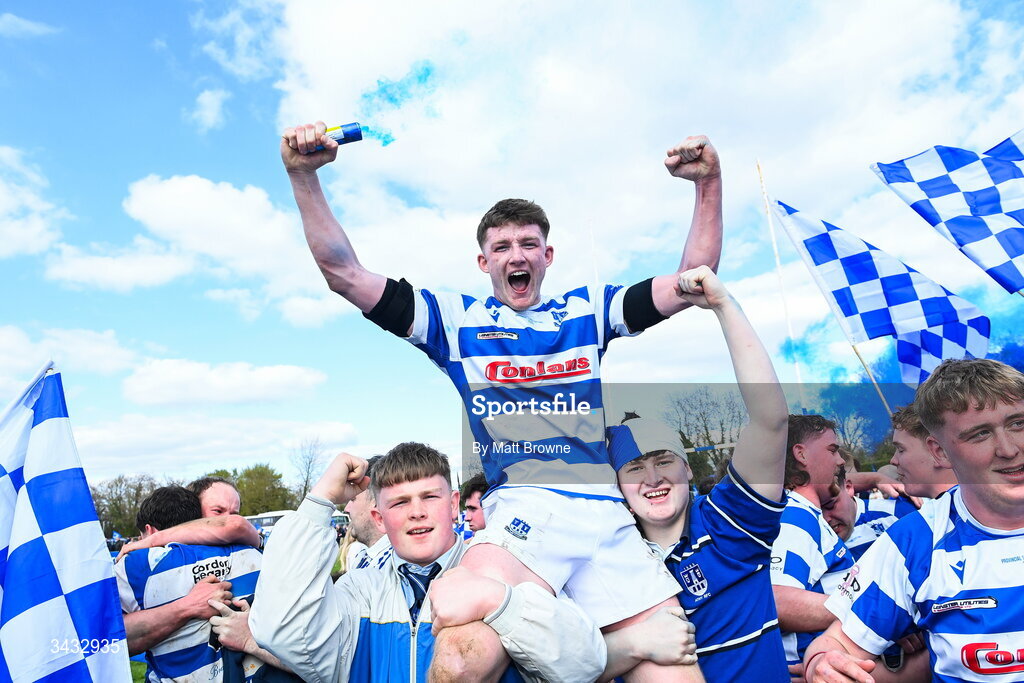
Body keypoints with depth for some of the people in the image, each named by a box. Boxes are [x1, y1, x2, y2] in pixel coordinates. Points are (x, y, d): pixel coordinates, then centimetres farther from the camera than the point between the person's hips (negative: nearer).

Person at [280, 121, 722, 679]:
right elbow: (343, 274, 6)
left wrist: (708, 184, 2)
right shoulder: (458, 320, 11)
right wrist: (304, 176, -4)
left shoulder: (587, 310, 17)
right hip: (524, 507, -3)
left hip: (609, 515, 3)